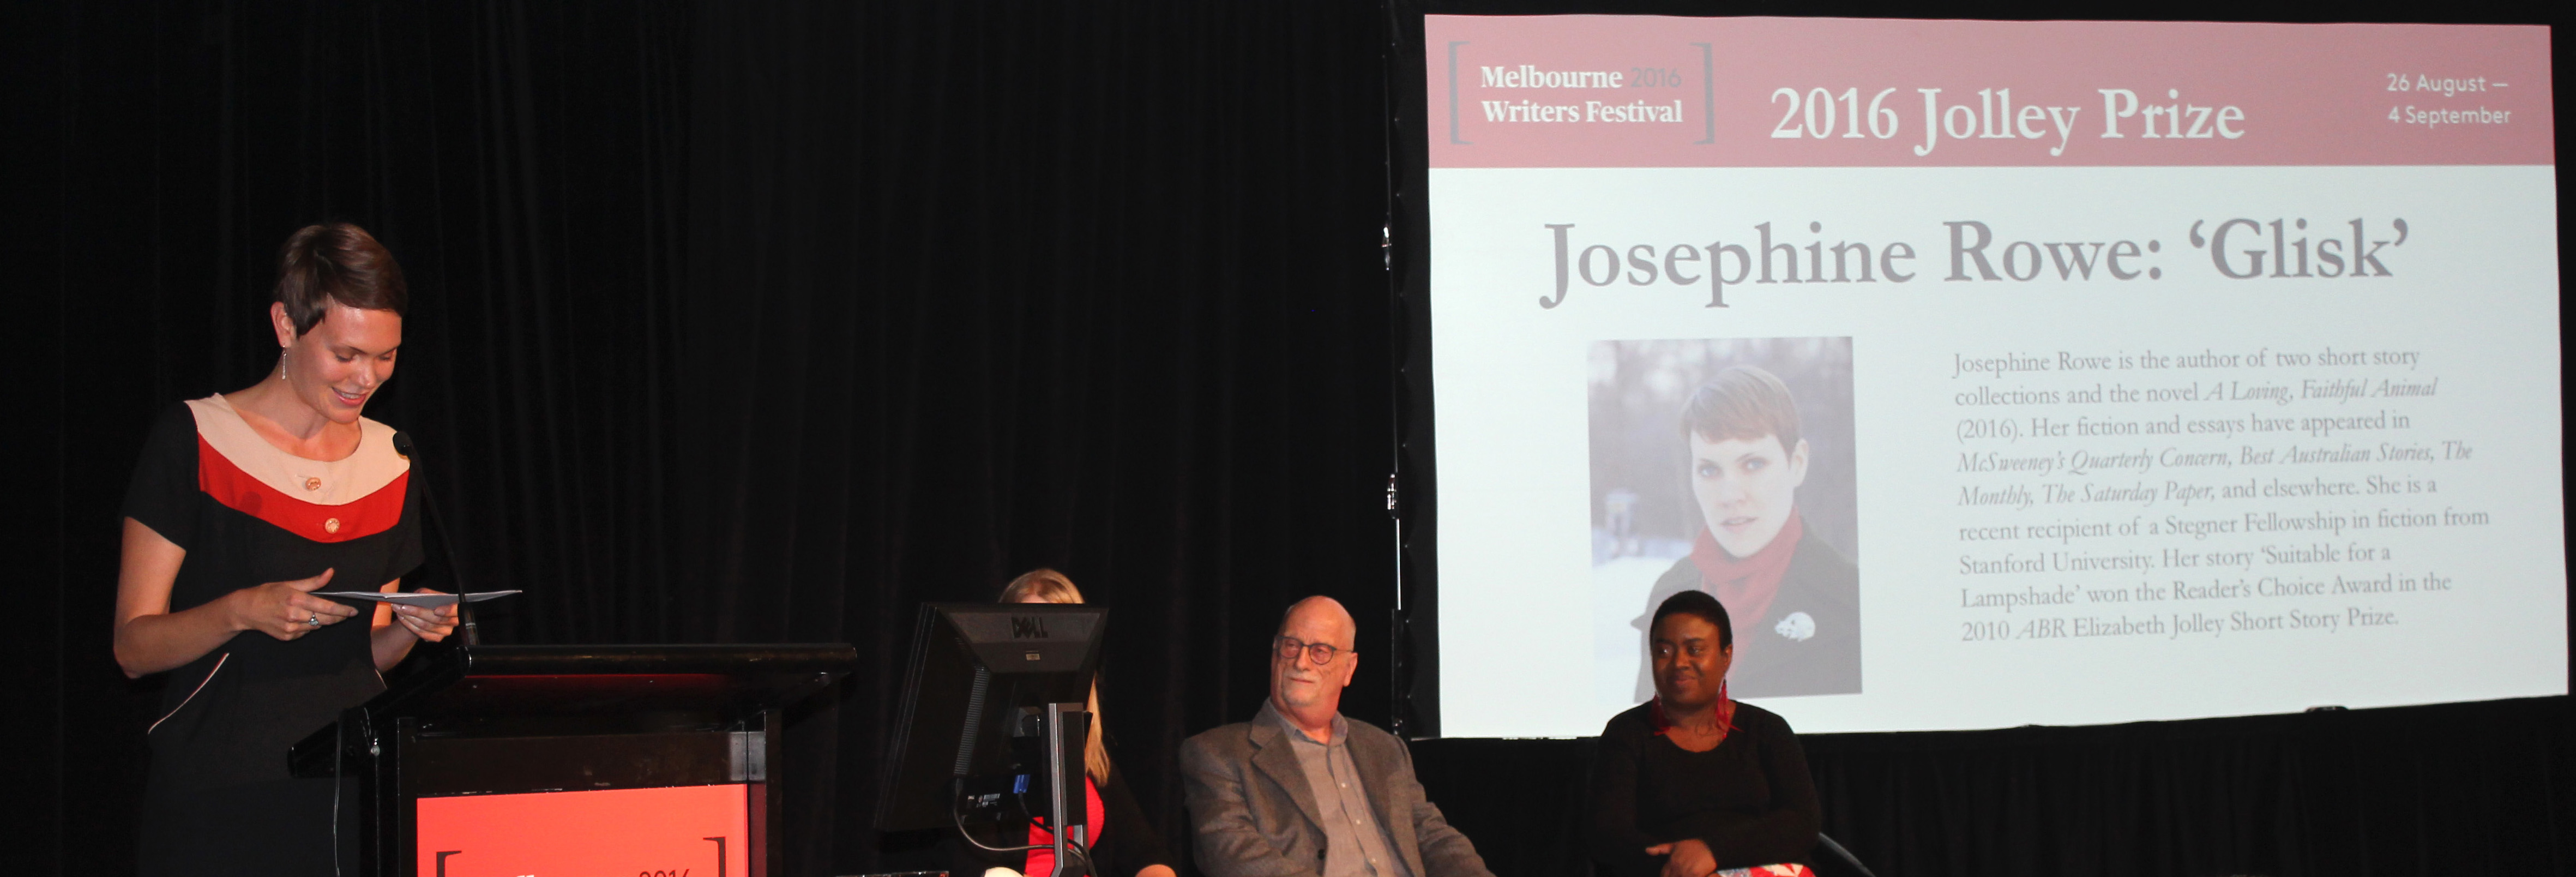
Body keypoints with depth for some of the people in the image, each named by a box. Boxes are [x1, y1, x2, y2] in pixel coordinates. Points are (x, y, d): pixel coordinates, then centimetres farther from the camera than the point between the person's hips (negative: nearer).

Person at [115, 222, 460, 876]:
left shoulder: (391, 465, 11)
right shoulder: (194, 442, -5)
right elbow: (133, 647, -6)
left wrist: (409, 629, -4)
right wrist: (243, 612, -23)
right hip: (215, 800, -4)